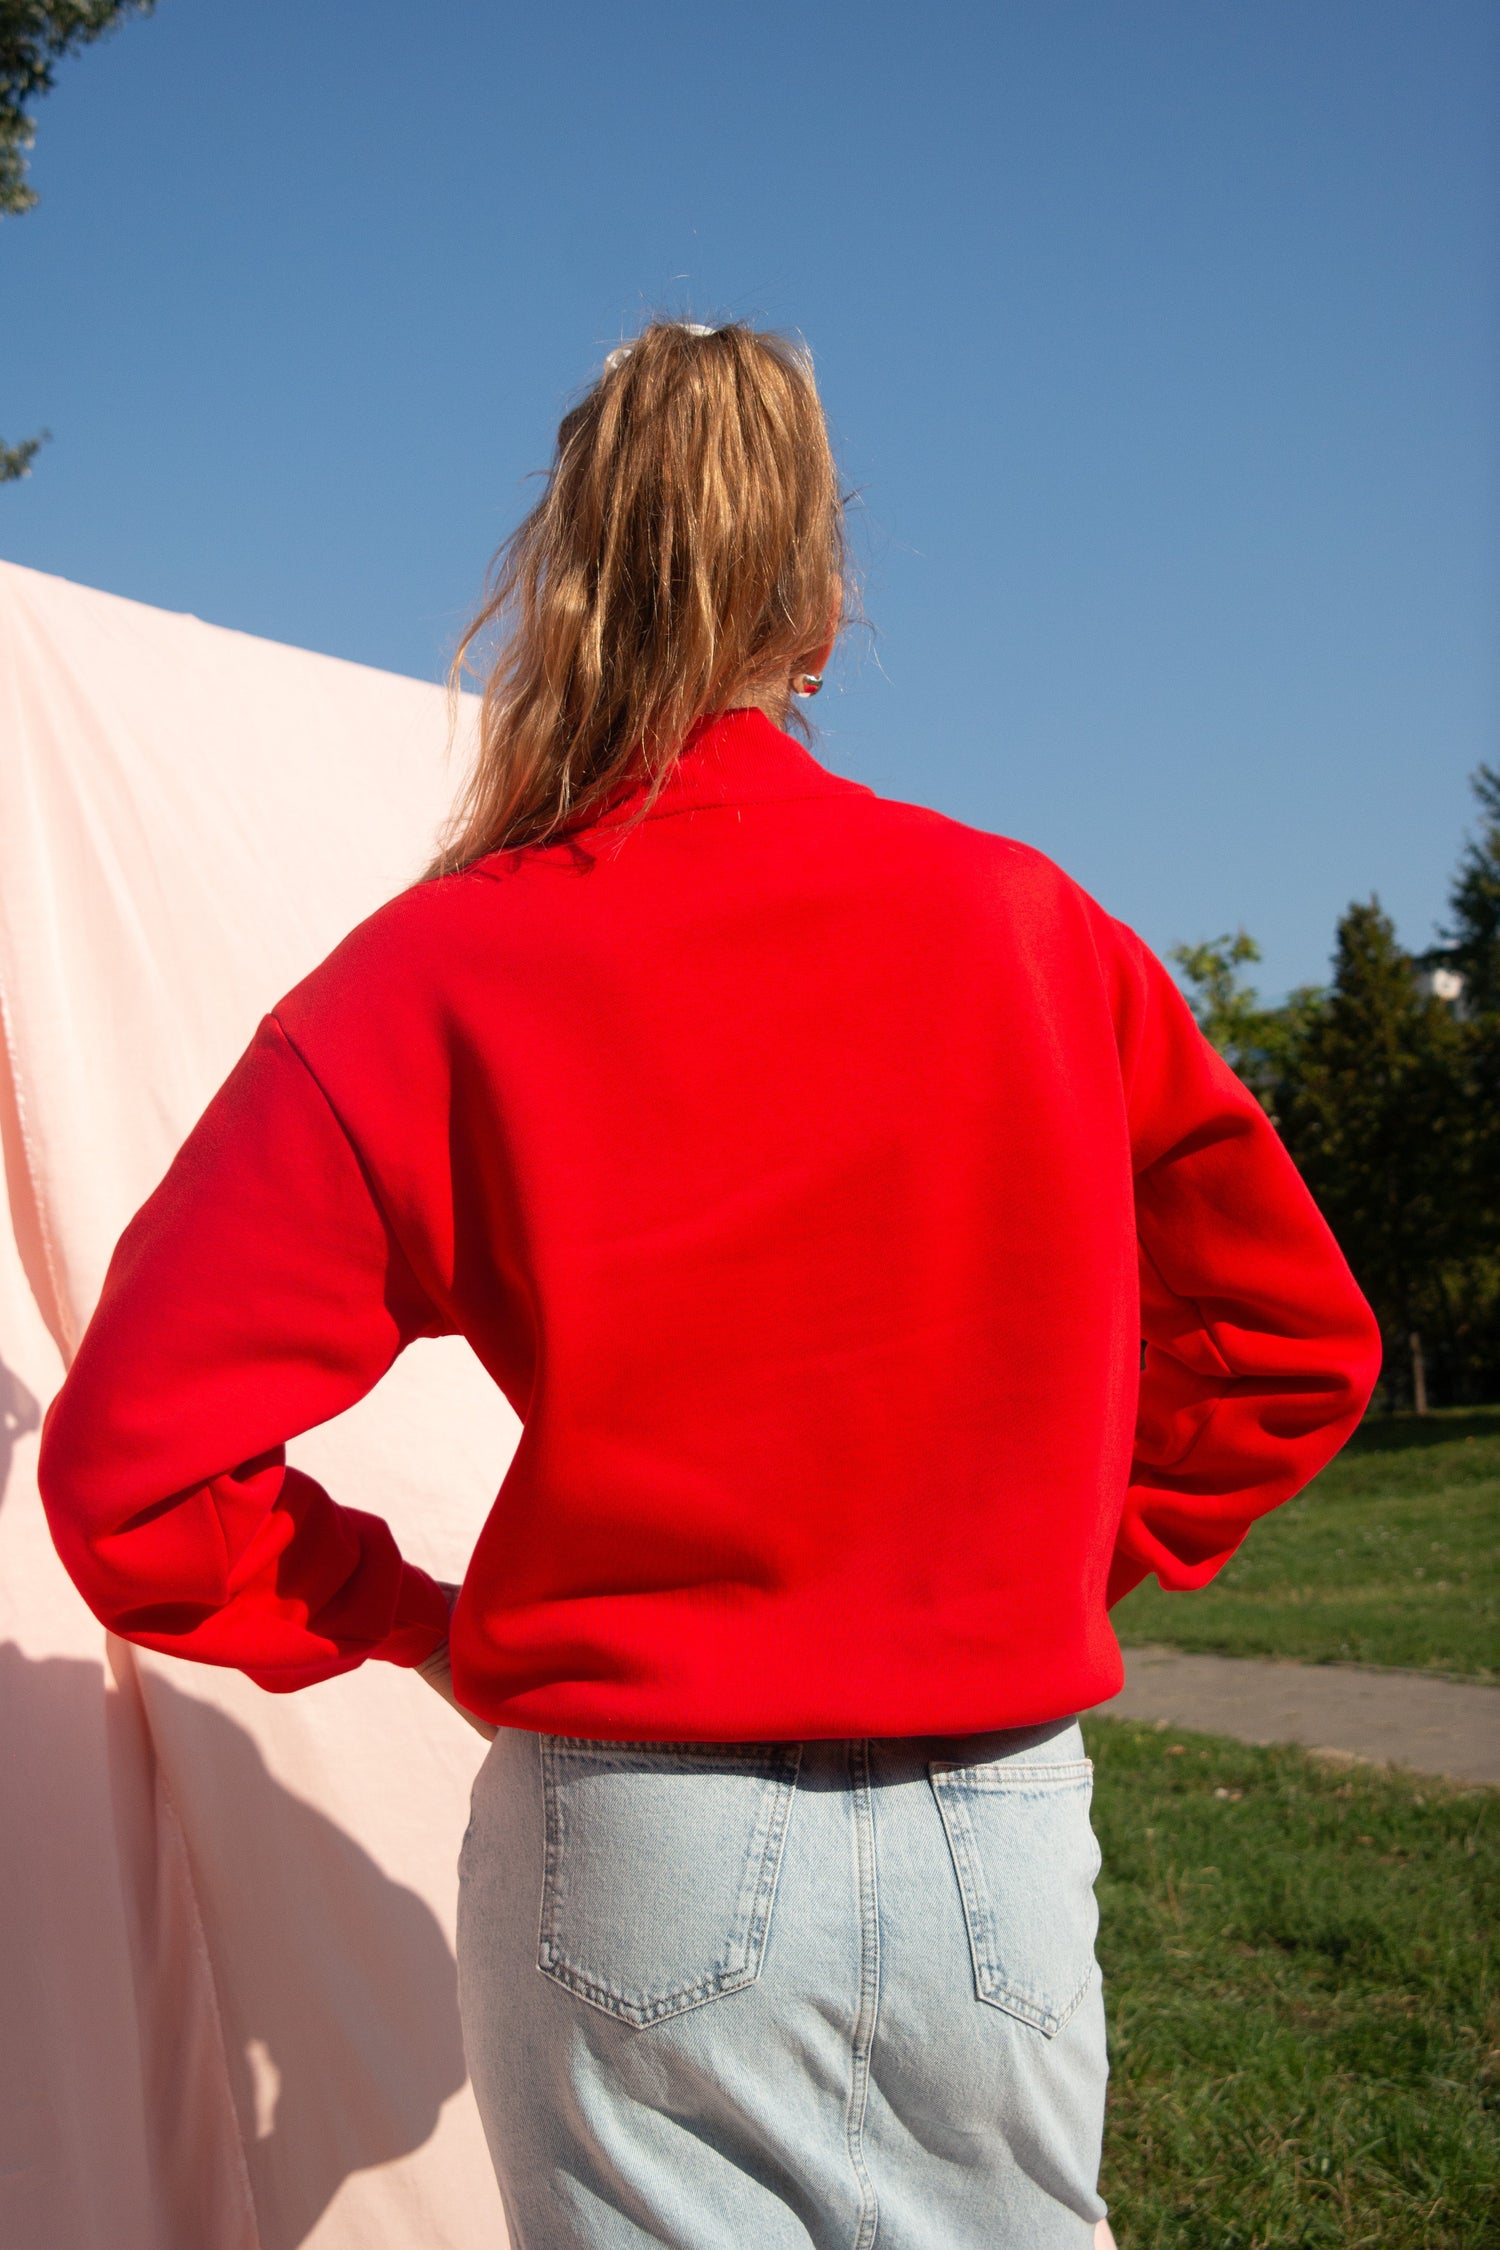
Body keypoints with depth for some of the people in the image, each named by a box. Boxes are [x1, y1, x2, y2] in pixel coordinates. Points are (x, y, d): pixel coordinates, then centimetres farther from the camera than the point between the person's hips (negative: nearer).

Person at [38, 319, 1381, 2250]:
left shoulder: (432, 981, -8)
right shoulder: (1027, 924, -1)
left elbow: (133, 1471, -11)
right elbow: (1291, 1338, 7)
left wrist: (419, 1623, 4)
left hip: (640, 1850, -2)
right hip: (1004, 1842, 2)